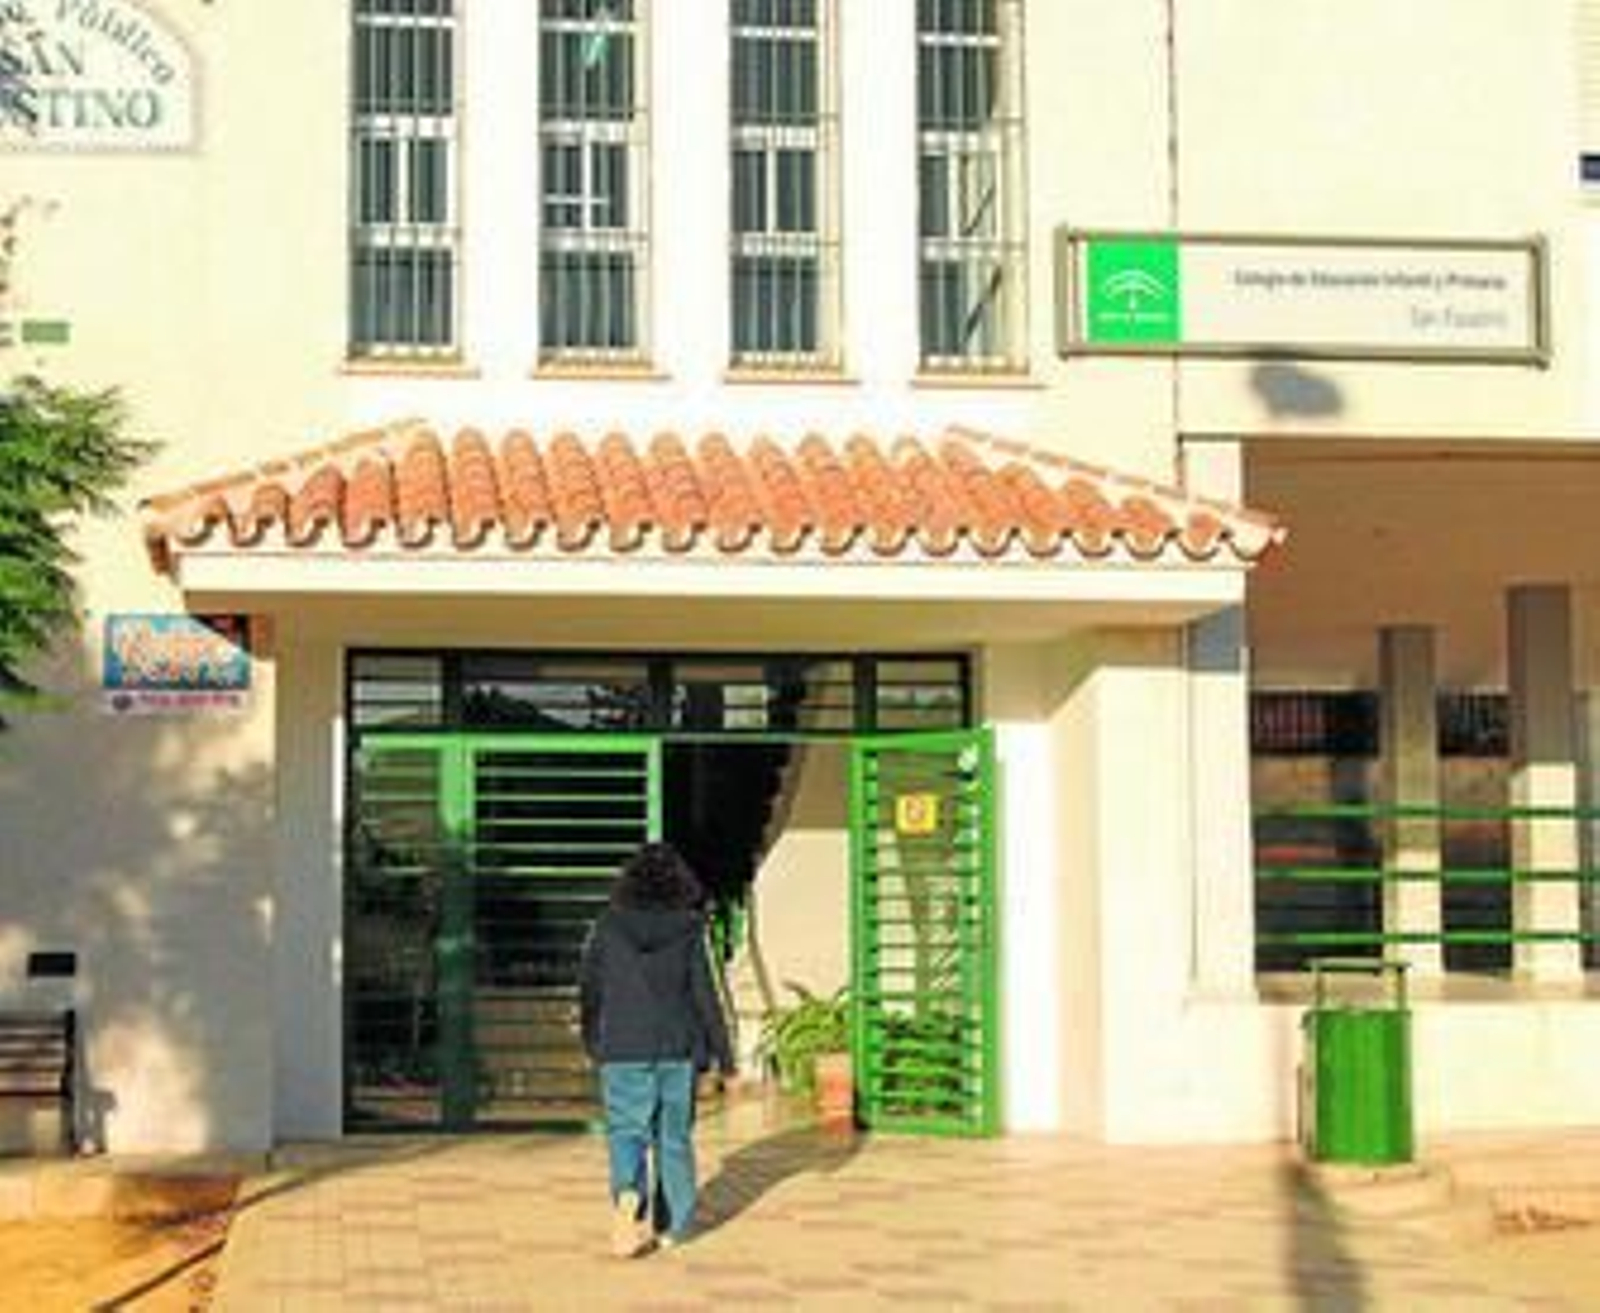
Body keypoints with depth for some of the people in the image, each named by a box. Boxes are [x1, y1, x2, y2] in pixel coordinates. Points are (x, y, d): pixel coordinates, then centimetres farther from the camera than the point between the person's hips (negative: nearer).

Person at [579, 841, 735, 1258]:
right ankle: (671, 1225, 18)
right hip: (677, 1050, 0)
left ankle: (628, 1196, -25)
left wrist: (592, 1041, 21)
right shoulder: (687, 930, -5)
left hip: (623, 1051, 0)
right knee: (674, 1136, 12)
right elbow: (704, 996, -5)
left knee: (626, 1132, 3)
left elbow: (590, 990, 5)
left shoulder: (608, 926, -2)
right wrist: (723, 1055, 2)